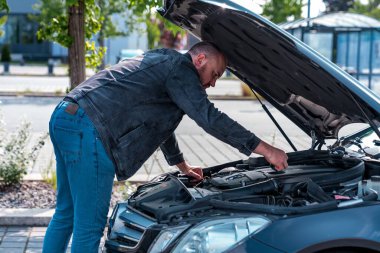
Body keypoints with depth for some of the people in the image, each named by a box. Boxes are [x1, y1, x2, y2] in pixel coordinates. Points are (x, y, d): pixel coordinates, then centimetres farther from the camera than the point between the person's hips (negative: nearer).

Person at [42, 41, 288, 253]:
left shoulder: (160, 63, 28)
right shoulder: (179, 68, -2)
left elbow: (159, 123, 39)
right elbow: (209, 117, -11)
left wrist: (182, 165, 48)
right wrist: (265, 149, -8)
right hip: (88, 130, -10)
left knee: (66, 213, 19)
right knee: (90, 225, -3)